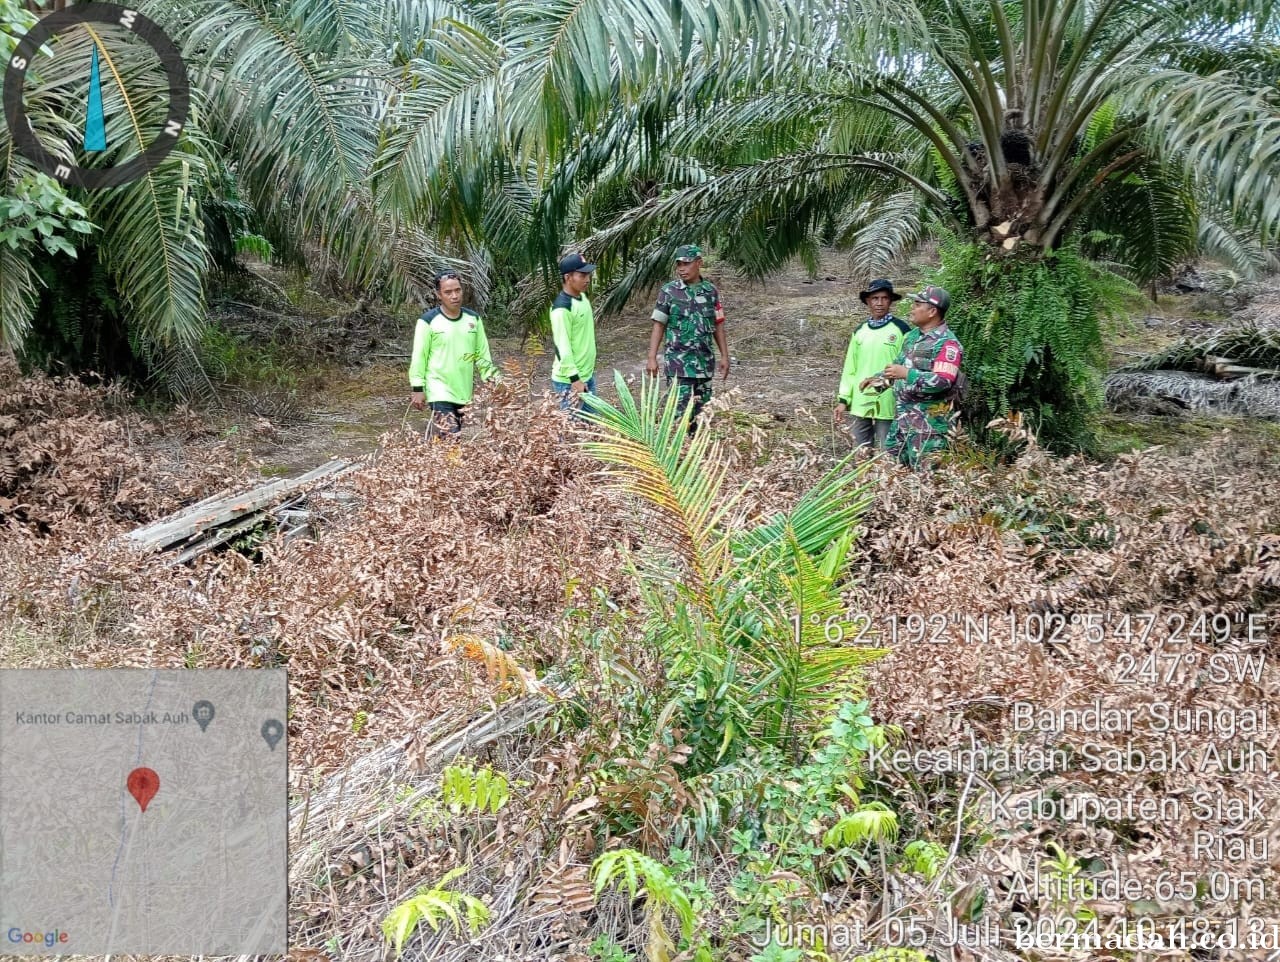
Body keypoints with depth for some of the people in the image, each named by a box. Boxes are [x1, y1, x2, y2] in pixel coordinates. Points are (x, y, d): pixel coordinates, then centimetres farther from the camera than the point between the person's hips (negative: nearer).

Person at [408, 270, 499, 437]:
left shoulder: (473, 319, 6)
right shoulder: (428, 321, -8)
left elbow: (483, 354, 11)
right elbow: (418, 357, -5)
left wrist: (491, 380, 4)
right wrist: (418, 388, -8)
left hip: (465, 392, 5)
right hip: (440, 392, -5)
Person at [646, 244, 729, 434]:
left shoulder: (711, 291, 6)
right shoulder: (669, 292, -2)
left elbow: (718, 326, 10)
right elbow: (659, 326, -1)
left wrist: (724, 356, 7)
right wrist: (652, 358, -7)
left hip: (705, 361, 3)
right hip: (678, 361, -3)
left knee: (701, 409, 8)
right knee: (681, 410, -9)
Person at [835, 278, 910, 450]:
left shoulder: (900, 329, -3)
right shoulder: (859, 331, 10)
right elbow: (849, 368, 13)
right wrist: (843, 399, 8)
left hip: (887, 404, -5)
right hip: (860, 403, 5)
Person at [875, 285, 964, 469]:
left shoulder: (946, 343, -15)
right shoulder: (913, 335, 14)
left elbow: (943, 381, -25)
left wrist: (906, 374, -24)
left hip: (929, 419, -9)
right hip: (904, 414, 9)